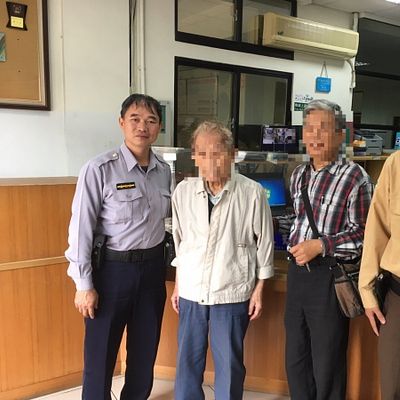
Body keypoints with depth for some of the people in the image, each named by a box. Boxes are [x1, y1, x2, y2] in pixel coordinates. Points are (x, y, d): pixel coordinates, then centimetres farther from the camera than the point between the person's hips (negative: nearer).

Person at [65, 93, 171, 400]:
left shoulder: (164, 170, 2)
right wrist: (84, 284, -12)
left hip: (153, 268, 5)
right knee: (101, 354, 9)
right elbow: (81, 228, -13)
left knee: (145, 351, 20)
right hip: (113, 269, -5)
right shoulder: (99, 169, -15)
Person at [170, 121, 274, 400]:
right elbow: (179, 243, 8)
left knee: (229, 364, 12)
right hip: (191, 292, 3)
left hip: (232, 293, -3)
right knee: (187, 361, 16)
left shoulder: (252, 193, -13)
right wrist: (178, 284, 12)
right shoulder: (183, 191, -3)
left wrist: (259, 290, 0)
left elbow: (264, 243, -3)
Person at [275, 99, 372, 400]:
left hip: (329, 277, -6)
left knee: (326, 365, 9)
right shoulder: (299, 174, 8)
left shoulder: (354, 177, -13)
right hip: (298, 272, 7)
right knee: (295, 358, 20)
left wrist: (320, 245, -21)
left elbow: (364, 234, -14)